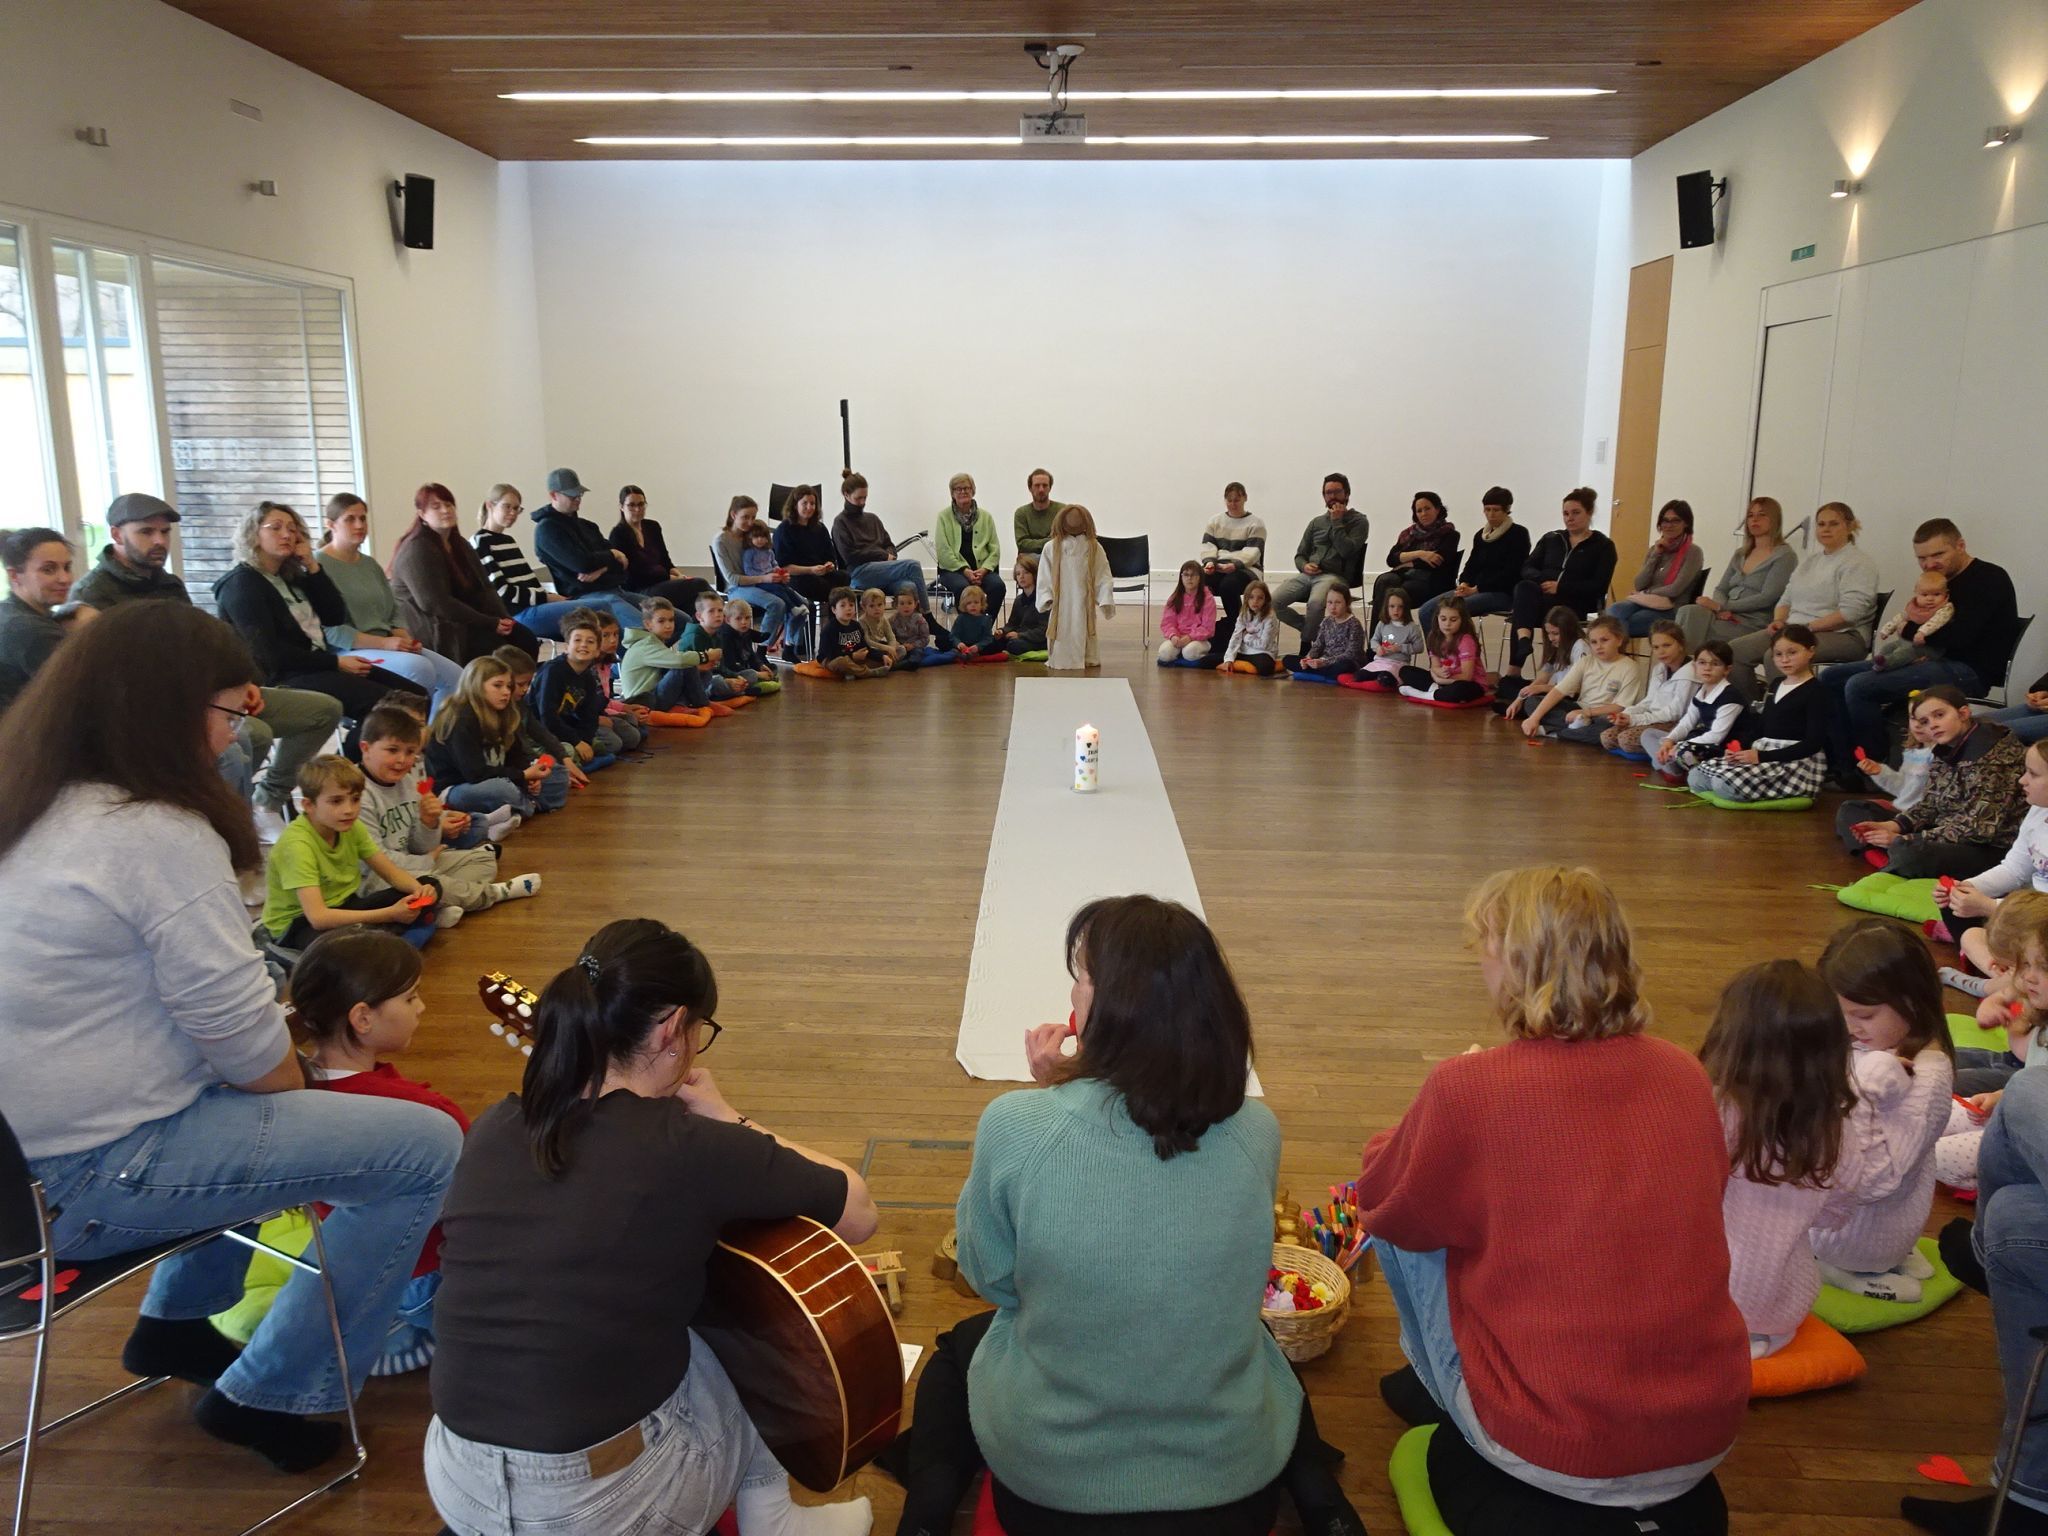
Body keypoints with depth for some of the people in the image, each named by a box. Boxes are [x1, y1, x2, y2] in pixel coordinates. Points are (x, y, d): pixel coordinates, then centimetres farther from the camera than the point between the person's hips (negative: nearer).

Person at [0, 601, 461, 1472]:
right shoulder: (161, 836, -21)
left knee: (256, 1102, 31)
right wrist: (301, 1096, 2)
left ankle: (177, 1323, 34)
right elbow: (243, 1041, -19)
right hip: (90, 1177, -10)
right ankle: (270, 1397, 5)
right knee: (429, 1149, -10)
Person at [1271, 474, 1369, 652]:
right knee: (1273, 602, -20)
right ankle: (1310, 628, 2)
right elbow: (1299, 555, 22)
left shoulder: (1358, 521, 8)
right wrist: (1304, 566, -2)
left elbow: (1347, 550, -8)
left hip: (1335, 576, -5)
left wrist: (1337, 522, -3)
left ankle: (1307, 645, -14)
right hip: (1308, 575, 5)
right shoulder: (1316, 522, 24)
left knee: (1315, 603, -39)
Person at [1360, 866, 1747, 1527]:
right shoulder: (1685, 1073, -3)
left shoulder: (1467, 1088, -18)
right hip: (1708, 1439, 5)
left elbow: (1384, 1209, 0)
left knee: (1406, 1228, 12)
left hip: (1555, 1454, -5)